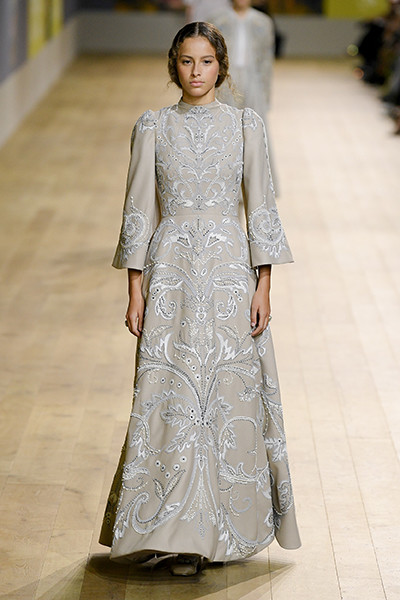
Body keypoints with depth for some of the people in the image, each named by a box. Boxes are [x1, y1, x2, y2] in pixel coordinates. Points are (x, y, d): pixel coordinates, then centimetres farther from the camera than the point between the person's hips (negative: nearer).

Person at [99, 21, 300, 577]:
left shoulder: (245, 126, 4)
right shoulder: (153, 127, 4)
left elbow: (261, 208, 3)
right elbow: (139, 209, 4)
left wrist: (264, 287, -3)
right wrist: (135, 290, -1)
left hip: (230, 268, 0)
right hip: (171, 270, 0)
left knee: (229, 399, 2)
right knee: (170, 399, -3)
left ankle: (227, 527, 15)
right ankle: (177, 532, 6)